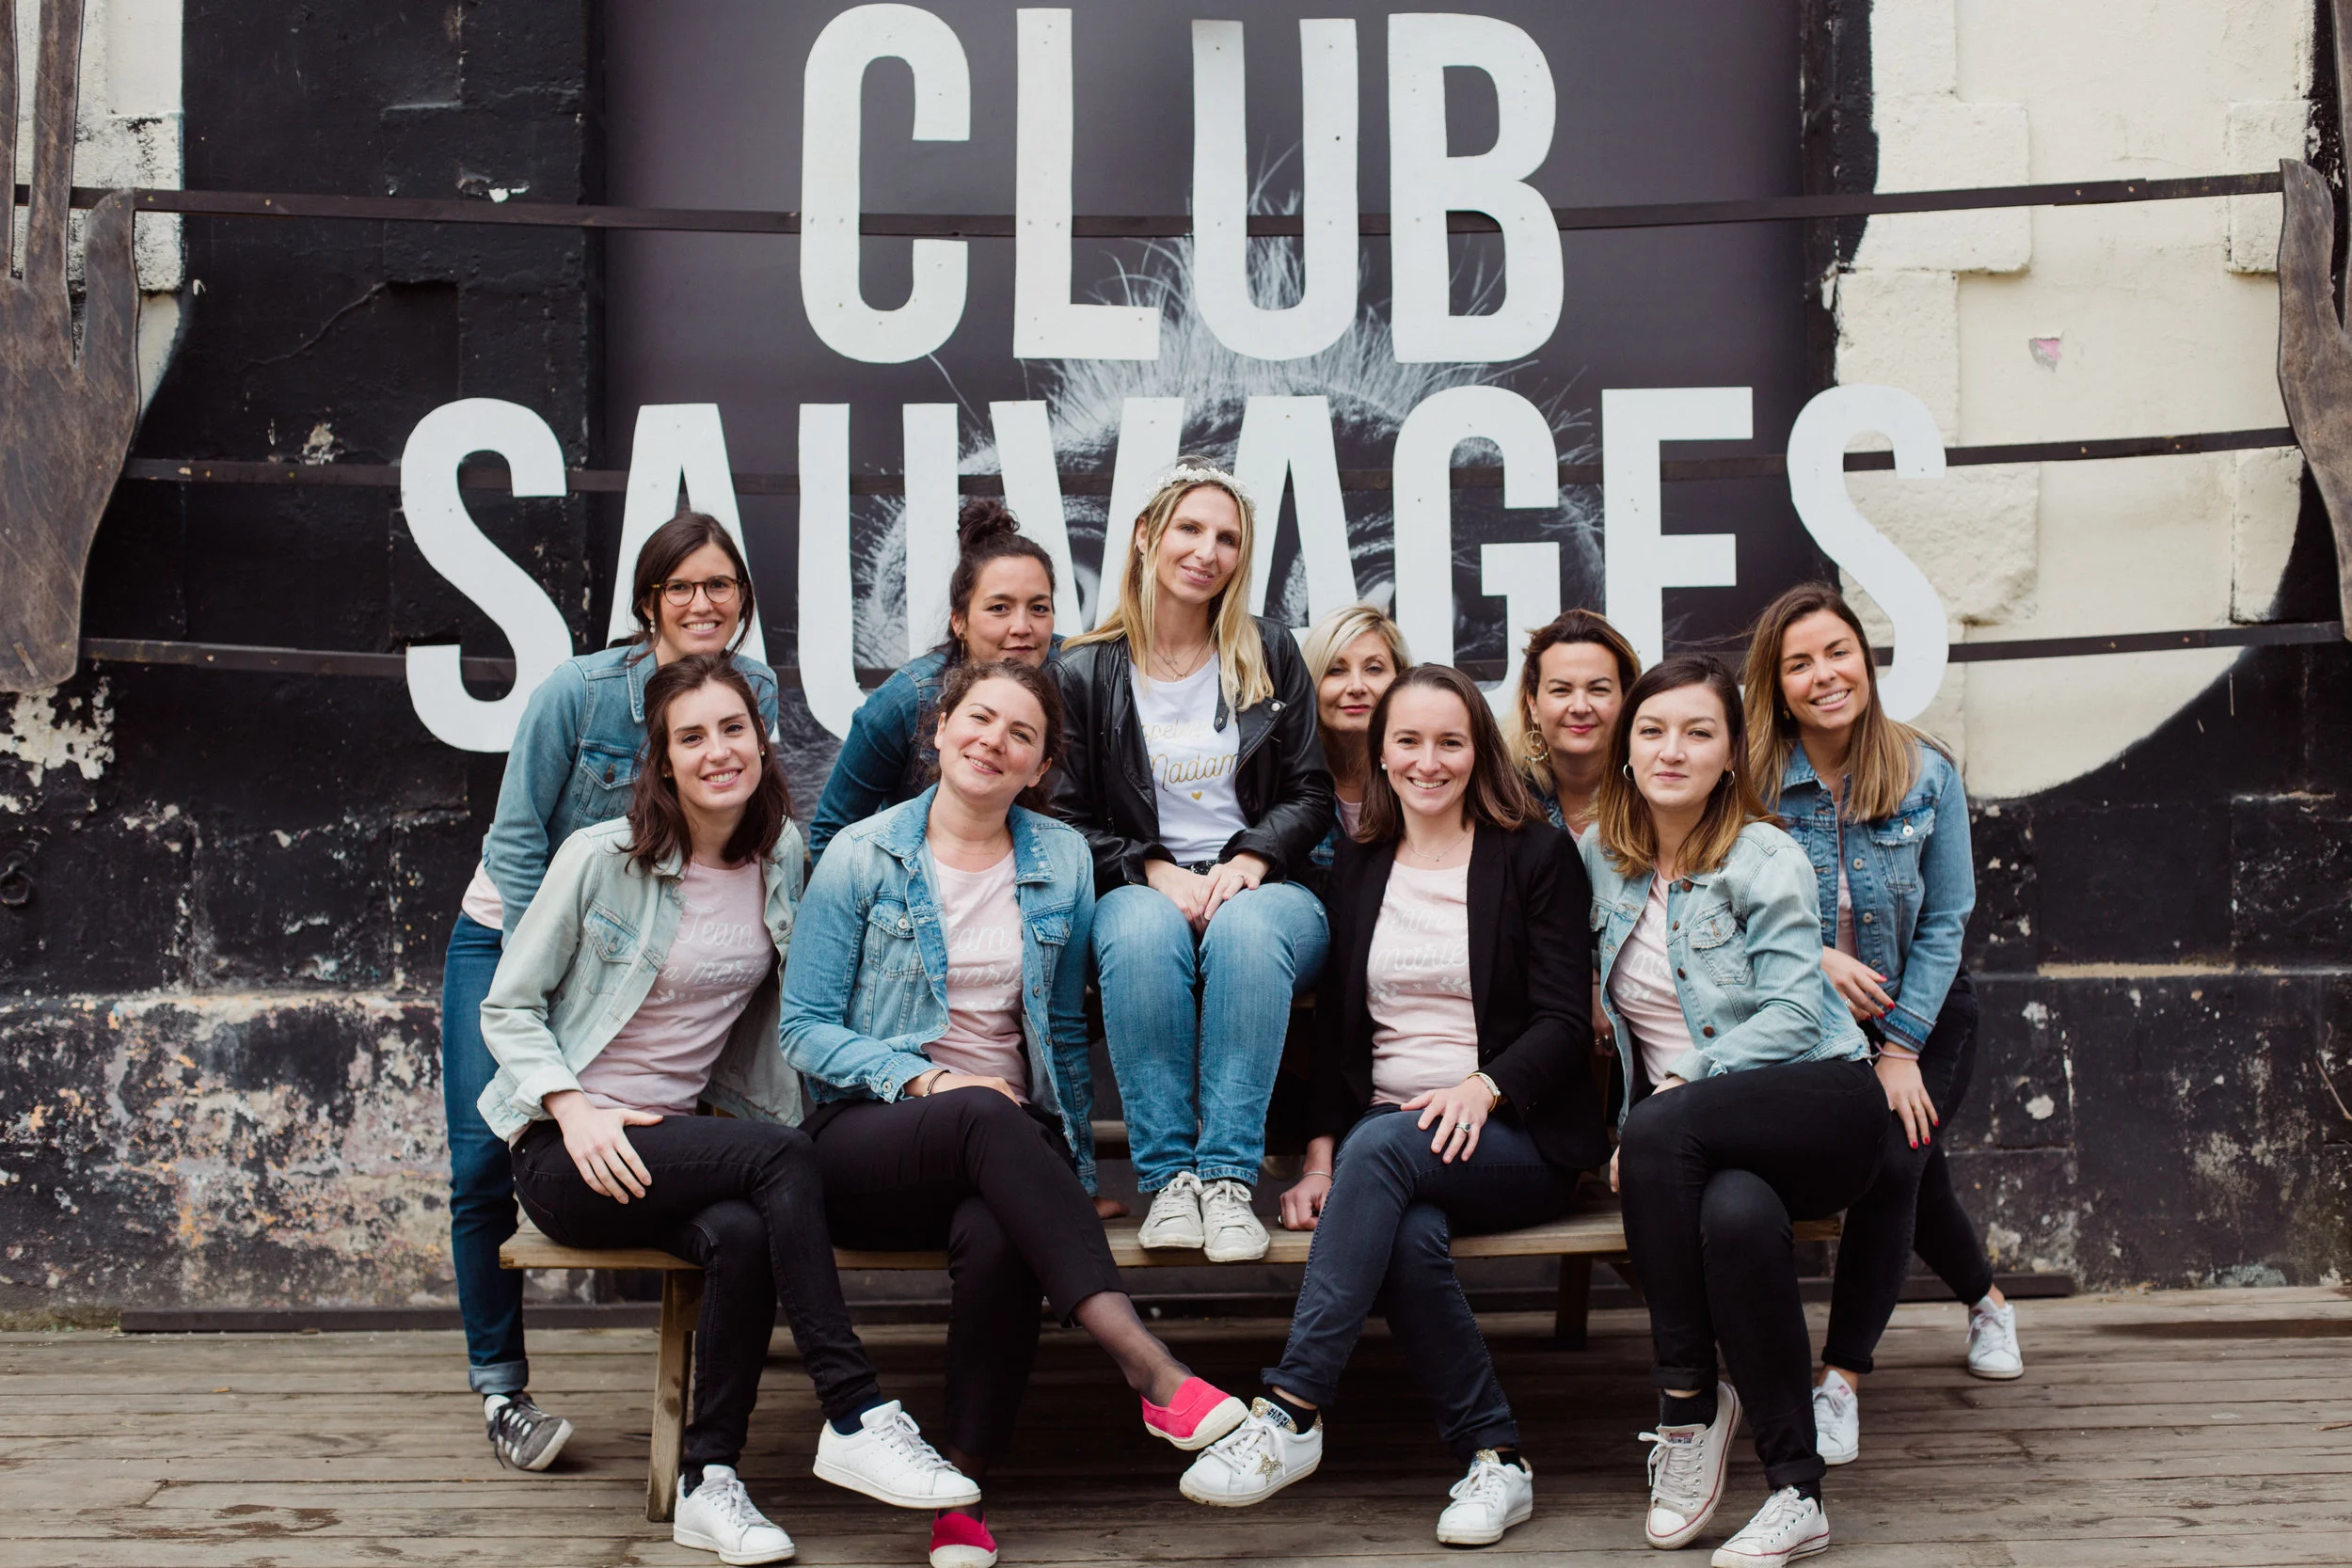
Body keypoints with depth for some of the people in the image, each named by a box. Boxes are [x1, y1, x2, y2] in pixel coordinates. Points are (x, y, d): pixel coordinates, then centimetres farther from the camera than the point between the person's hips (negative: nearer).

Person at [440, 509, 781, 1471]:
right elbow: (517, 835, -13)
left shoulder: (754, 694, -8)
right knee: (483, 1163, -8)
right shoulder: (581, 688, -18)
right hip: (507, 933, -2)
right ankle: (498, 1386, 5)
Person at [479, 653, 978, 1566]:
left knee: (744, 1234, -32)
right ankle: (856, 1420, -27)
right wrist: (575, 1107, -16)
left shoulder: (783, 860, 6)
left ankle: (707, 1485, -18)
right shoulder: (602, 859, -6)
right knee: (781, 1153, -30)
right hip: (565, 1152, -4)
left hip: (675, 1140, 4)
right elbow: (508, 1007, -1)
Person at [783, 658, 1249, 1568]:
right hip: (869, 1138, -2)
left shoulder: (1062, 861, 11)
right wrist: (925, 1078, -13)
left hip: (1010, 1145, 2)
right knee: (986, 1119, -37)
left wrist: (1077, 1177, 12)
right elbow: (805, 1026, 2)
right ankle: (1152, 1370, -45)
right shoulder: (861, 855, 4)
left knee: (996, 1239, -36)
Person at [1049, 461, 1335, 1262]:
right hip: (1141, 888, 0)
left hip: (1261, 887, 1)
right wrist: (1156, 872, -12)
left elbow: (1310, 794, 9)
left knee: (1248, 930, -37)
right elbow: (1070, 817, 5)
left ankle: (1228, 1175, -37)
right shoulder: (1085, 672, 8)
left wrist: (1248, 860, -10)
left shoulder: (1271, 656, 13)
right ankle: (1166, 1176, -33)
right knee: (1143, 933, -38)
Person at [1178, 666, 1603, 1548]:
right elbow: (1334, 1022, 14)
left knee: (1383, 1148, -35)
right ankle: (1494, 1457, -22)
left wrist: (1481, 1087, -22)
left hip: (1515, 1138, -3)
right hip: (1383, 1139, 3)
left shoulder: (1535, 856, 4)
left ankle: (1291, 1413, -35)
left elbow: (1565, 1021, -3)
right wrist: (1321, 1156, 1)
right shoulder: (1358, 864, 16)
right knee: (1409, 1232, -34)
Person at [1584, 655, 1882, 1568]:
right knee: (1736, 1212, -34)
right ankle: (1795, 1493, -25)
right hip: (1706, 1137, 4)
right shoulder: (1600, 855, 11)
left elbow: (1791, 1014, -12)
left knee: (1660, 1129, -34)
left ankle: (1687, 1405, -22)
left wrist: (1681, 1086, -21)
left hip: (1819, 1101, -3)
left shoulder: (1766, 860, -3)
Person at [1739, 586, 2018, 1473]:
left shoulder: (1926, 775, -8)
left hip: (1924, 1012, 0)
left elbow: (1945, 921, -5)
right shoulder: (1754, 782, -11)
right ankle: (1985, 1300, 28)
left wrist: (1902, 1048, -11)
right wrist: (1815, 957, -23)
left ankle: (1840, 1381, -10)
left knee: (1892, 1160, -20)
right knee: (1911, 1168, -6)